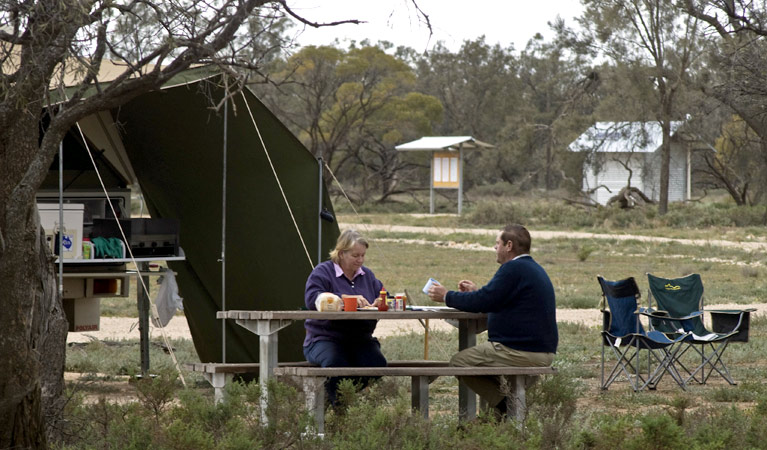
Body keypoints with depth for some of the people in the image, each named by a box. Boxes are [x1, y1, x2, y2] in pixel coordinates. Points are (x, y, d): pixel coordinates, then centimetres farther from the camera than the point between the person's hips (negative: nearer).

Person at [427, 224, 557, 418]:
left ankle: (506, 407, -6)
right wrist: (476, 292, 34)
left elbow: (482, 302, -16)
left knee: (458, 362, 1)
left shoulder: (513, 269, -15)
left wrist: (447, 296, -3)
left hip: (521, 352, -10)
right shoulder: (534, 269, 17)